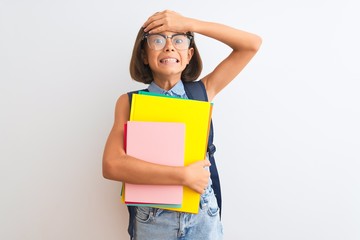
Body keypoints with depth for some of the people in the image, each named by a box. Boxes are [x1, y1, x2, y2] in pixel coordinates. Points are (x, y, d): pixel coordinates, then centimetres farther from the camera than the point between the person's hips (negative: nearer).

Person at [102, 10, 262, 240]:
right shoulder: (129, 102, -8)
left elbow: (252, 44, -6)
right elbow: (112, 165, -20)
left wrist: (190, 23, -13)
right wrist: (184, 175, -24)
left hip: (203, 218, 2)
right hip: (151, 221, -1)